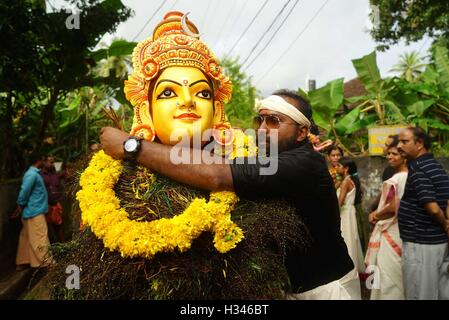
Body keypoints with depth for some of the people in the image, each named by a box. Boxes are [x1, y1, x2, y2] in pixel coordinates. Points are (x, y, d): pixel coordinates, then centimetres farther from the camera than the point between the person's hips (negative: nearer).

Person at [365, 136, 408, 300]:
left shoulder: (401, 178, -19)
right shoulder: (399, 177, 13)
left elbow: (394, 207, -24)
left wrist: (375, 216, -9)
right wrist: (377, 213, 5)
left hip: (392, 232, -10)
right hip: (390, 230, 10)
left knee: (388, 273, 0)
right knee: (392, 274, 18)